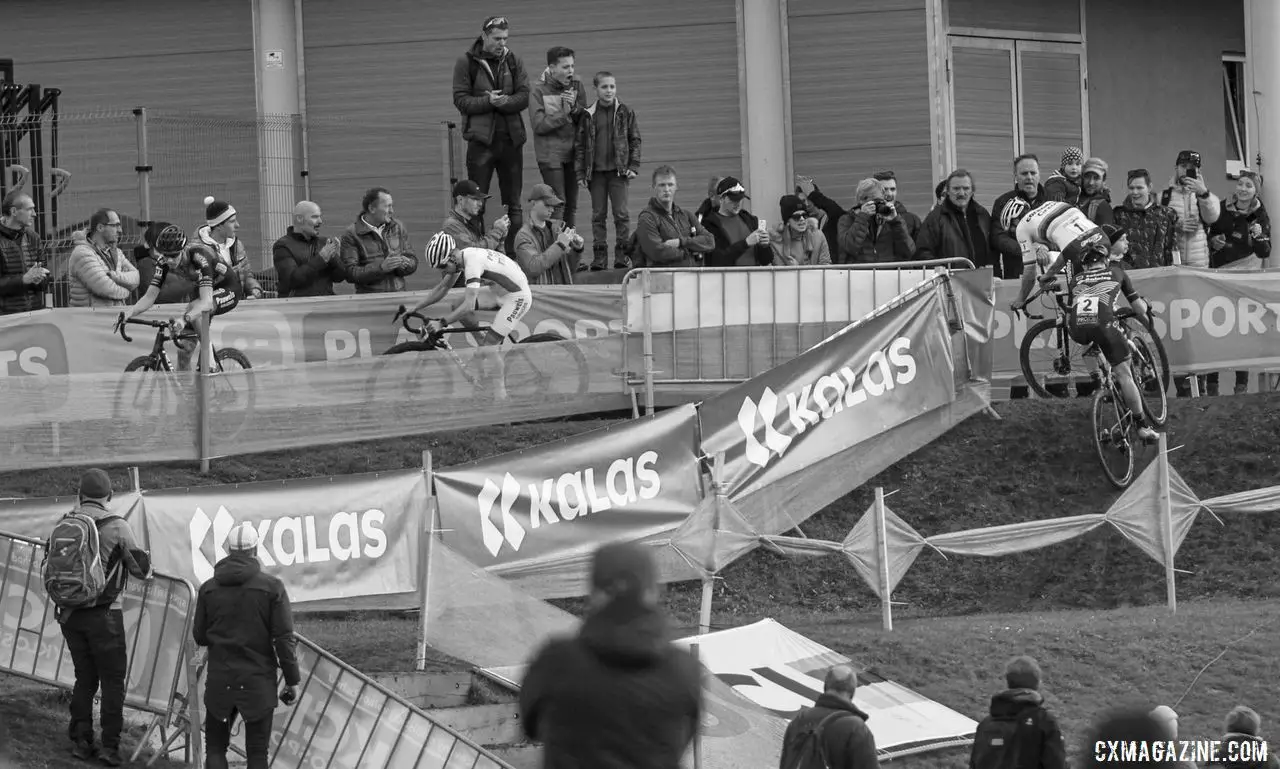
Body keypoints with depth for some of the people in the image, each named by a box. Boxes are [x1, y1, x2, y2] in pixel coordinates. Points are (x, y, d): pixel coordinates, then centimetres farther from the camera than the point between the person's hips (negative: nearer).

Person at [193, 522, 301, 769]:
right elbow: (284, 638, -9)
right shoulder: (272, 587, -8)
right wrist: (292, 680, -1)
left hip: (219, 681, 2)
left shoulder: (208, 588, 0)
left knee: (215, 747, 11)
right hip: (258, 681, -2)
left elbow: (199, 636, 6)